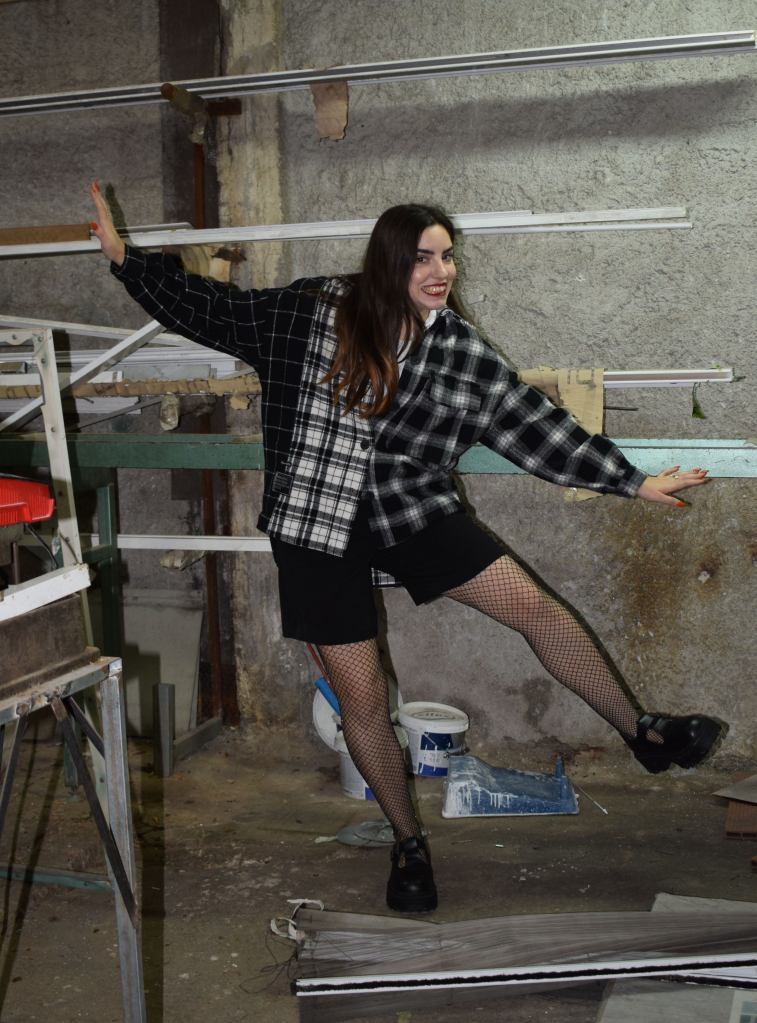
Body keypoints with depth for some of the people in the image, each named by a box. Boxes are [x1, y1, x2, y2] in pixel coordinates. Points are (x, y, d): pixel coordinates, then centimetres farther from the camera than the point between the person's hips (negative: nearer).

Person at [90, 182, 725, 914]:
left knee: (533, 605, -10)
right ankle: (408, 842, 25)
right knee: (361, 697, 3)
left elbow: (537, 427, 1)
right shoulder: (311, 312, -6)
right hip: (320, 524, -1)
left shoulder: (459, 348, -2)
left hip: (412, 511, 2)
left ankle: (644, 735, 10)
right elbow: (209, 309, 5)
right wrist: (123, 257, 3)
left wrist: (635, 483, 2)